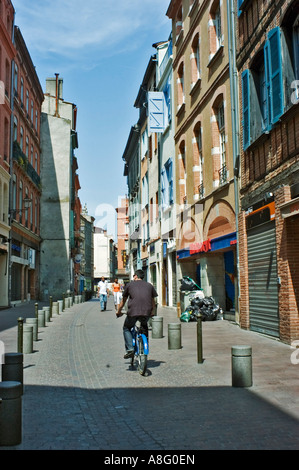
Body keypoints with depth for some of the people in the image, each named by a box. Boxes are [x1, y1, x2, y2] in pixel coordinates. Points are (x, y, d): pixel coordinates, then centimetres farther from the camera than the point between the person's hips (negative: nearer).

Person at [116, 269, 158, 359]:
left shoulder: (129, 285, 15)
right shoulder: (149, 285, 21)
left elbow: (123, 301, 23)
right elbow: (153, 302, 28)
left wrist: (119, 312, 37)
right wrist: (152, 312, 45)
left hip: (133, 312, -3)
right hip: (146, 312, 3)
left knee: (126, 328, 20)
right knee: (144, 327, 33)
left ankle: (129, 349, 3)